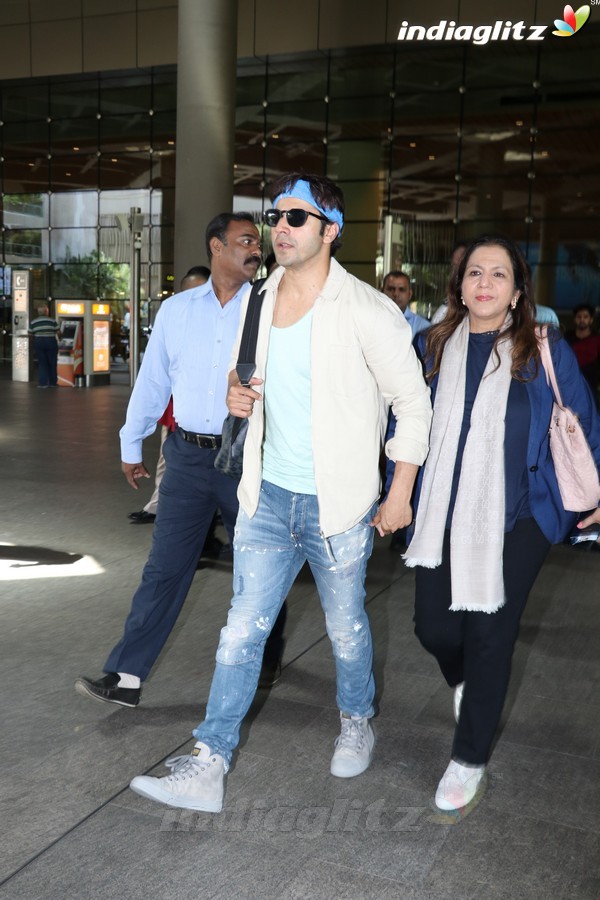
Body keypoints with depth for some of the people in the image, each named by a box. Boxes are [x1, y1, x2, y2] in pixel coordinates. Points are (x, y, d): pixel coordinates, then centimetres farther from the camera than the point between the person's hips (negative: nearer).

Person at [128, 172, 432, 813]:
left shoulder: (366, 311, -14)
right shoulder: (261, 300, 5)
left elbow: (412, 399, -7)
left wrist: (400, 493, -6)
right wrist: (237, 393, -2)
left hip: (338, 505, -4)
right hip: (269, 496, 5)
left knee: (346, 629, 14)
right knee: (242, 629, 6)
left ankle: (357, 722, 42)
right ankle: (206, 767, 13)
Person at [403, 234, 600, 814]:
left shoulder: (544, 351, -4)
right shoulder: (434, 348, 3)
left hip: (517, 521, -2)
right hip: (444, 517, 3)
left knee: (489, 637, 3)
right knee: (433, 625, 4)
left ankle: (470, 761, 21)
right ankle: (464, 681, 42)